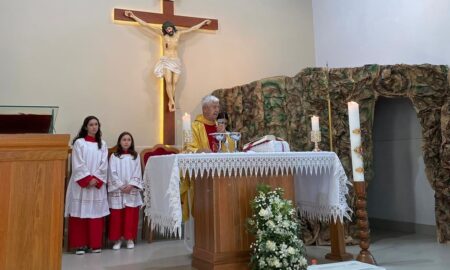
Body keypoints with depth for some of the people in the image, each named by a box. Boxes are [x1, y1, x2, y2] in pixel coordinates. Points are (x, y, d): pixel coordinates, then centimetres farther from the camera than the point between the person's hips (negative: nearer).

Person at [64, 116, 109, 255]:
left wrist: (96, 179, -9)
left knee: (96, 214, 5)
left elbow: (104, 165, 3)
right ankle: (80, 244, 8)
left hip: (98, 185, 3)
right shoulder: (79, 143, -1)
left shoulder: (102, 144, 9)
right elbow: (78, 165, -8)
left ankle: (95, 244, 14)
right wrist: (88, 179, -13)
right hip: (81, 185, -3)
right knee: (80, 213, 0)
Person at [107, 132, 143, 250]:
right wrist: (121, 186, -11)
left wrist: (130, 185, -11)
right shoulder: (114, 156, 3)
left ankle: (130, 238, 13)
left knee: (131, 215, 2)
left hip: (132, 190, 1)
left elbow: (137, 173, 2)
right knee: (116, 216, 1)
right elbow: (113, 173, -3)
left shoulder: (135, 156, 7)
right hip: (117, 190, -1)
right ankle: (117, 239, 12)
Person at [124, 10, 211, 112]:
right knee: (168, 82, -17)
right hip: (166, 61, -3)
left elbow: (193, 28, 18)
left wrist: (203, 22, 25)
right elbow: (147, 25, -2)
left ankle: (170, 102, 0)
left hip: (176, 61, 3)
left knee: (174, 82, -5)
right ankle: (172, 102, -13)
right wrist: (133, 16, -5)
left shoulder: (178, 34, 8)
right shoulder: (163, 35, 0)